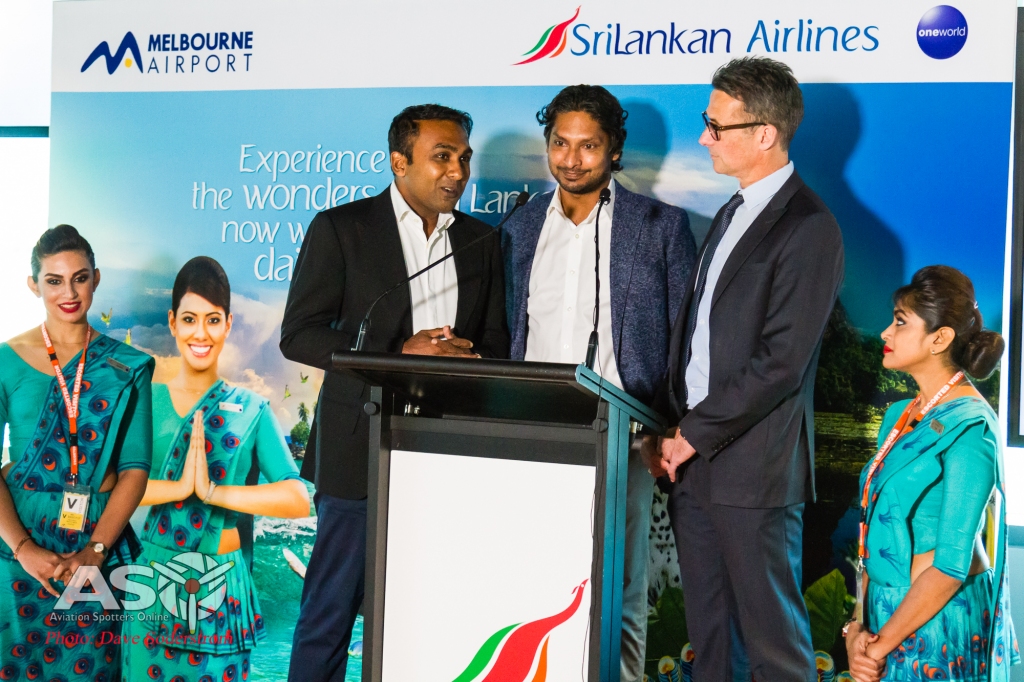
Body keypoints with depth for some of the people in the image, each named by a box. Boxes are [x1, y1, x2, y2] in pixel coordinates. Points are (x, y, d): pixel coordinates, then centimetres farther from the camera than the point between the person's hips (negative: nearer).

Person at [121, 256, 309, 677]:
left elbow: (298, 501, -10)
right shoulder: (145, 401, 3)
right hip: (152, 581, 0)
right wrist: (178, 487, -20)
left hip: (221, 589, 0)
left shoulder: (250, 410, 2)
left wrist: (214, 491, -18)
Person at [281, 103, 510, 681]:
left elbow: (496, 345, 17)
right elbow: (299, 335, -4)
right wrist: (398, 355, -14)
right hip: (364, 445, -3)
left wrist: (463, 361, -7)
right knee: (332, 606, 1)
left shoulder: (482, 242, 13)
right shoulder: (340, 228, 0)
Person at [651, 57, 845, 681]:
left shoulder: (809, 229, -12)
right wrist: (669, 426, 8)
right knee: (706, 631, 15)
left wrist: (694, 434, -13)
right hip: (696, 459, 8)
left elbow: (780, 362, -18)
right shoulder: (732, 214, 16)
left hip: (752, 466, -8)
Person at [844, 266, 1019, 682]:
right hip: (888, 612, 6)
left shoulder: (969, 431, -16)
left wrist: (879, 646, -14)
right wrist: (857, 626, -2)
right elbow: (876, 529, 7)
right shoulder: (899, 417, 7)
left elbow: (951, 566, -19)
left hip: (936, 631, -6)